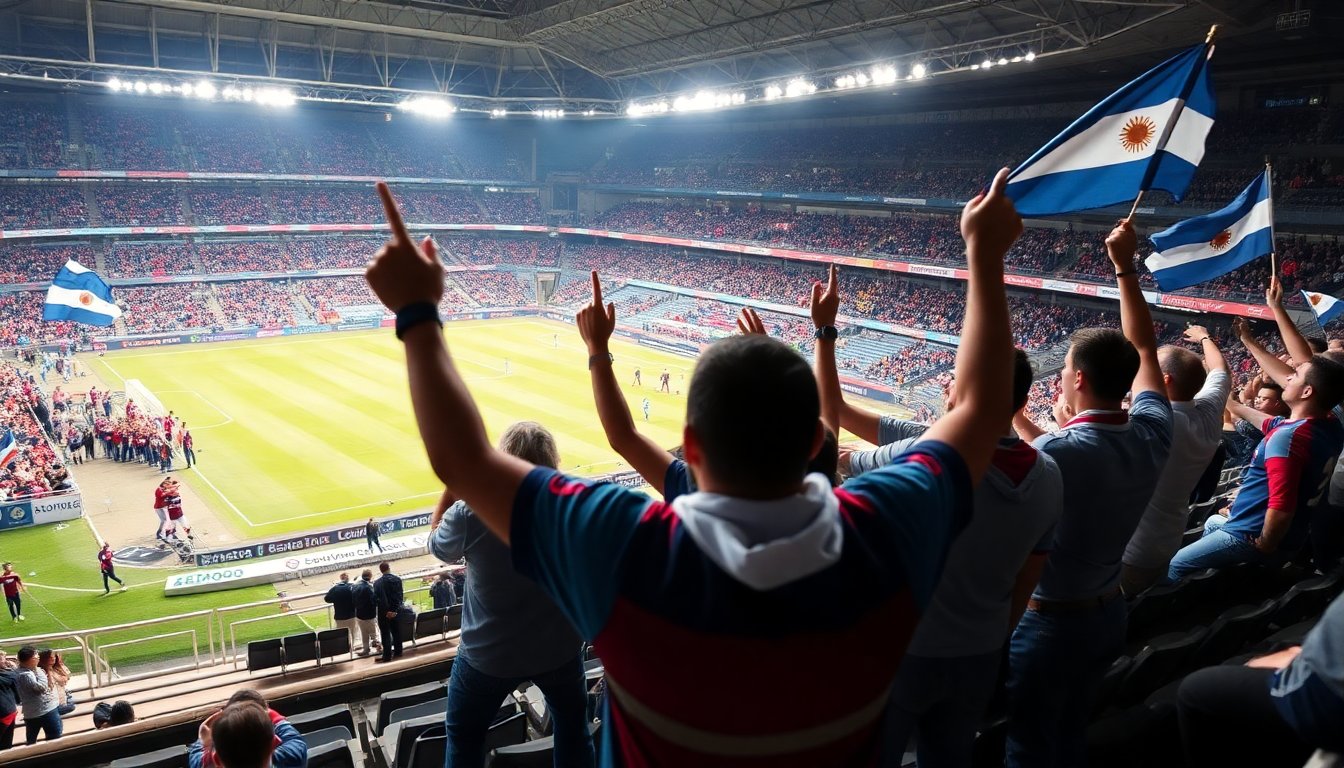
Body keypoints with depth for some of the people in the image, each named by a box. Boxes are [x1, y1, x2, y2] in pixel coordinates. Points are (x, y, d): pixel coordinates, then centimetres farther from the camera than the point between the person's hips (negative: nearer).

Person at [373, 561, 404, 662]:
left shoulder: (377, 583, -10)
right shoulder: (398, 579, -5)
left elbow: (377, 598, -9)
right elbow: (400, 596, -9)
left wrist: (386, 611, 0)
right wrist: (396, 609, -9)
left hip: (384, 612, -3)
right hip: (396, 611, 3)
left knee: (385, 634, 1)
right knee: (396, 631, 15)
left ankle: (387, 655, 2)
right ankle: (397, 652, 23)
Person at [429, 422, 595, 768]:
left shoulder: (470, 513, -25)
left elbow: (437, 544, -3)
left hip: (489, 655, -1)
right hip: (561, 648, 2)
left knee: (464, 737, 24)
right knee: (573, 726, 27)